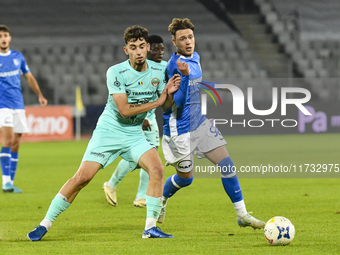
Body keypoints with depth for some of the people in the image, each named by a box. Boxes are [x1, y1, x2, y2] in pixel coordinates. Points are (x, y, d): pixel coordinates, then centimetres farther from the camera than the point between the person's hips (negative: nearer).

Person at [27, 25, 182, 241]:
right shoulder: (116, 72, -17)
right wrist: (156, 101, -17)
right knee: (82, 177, -13)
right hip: (108, 131, -4)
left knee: (157, 168, -20)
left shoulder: (158, 71, -1)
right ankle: (45, 224, -1)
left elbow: (166, 106, 8)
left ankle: (150, 227, -12)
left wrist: (170, 93, -15)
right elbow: (124, 110, -22)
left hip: (135, 134, 4)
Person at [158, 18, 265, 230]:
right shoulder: (174, 65, -21)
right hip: (180, 130, -7)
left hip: (200, 123, 7)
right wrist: (185, 75, -39)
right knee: (186, 178, 8)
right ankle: (161, 201, 39)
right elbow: (176, 102, -28)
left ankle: (242, 214, -2)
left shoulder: (195, 58, 7)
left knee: (227, 164, -5)